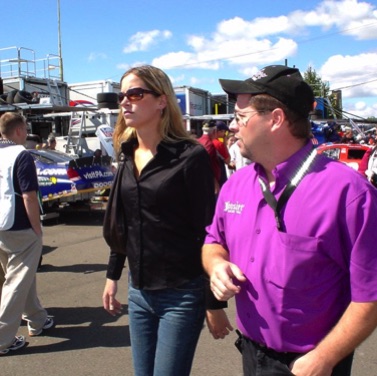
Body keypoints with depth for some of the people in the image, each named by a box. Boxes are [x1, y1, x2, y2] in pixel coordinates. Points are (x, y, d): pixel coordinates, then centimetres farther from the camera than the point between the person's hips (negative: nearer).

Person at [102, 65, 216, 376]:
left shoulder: (190, 156, -13)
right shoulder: (128, 156, 6)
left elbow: (207, 230, -13)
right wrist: (113, 275, 16)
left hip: (182, 294, -6)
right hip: (139, 291, 6)